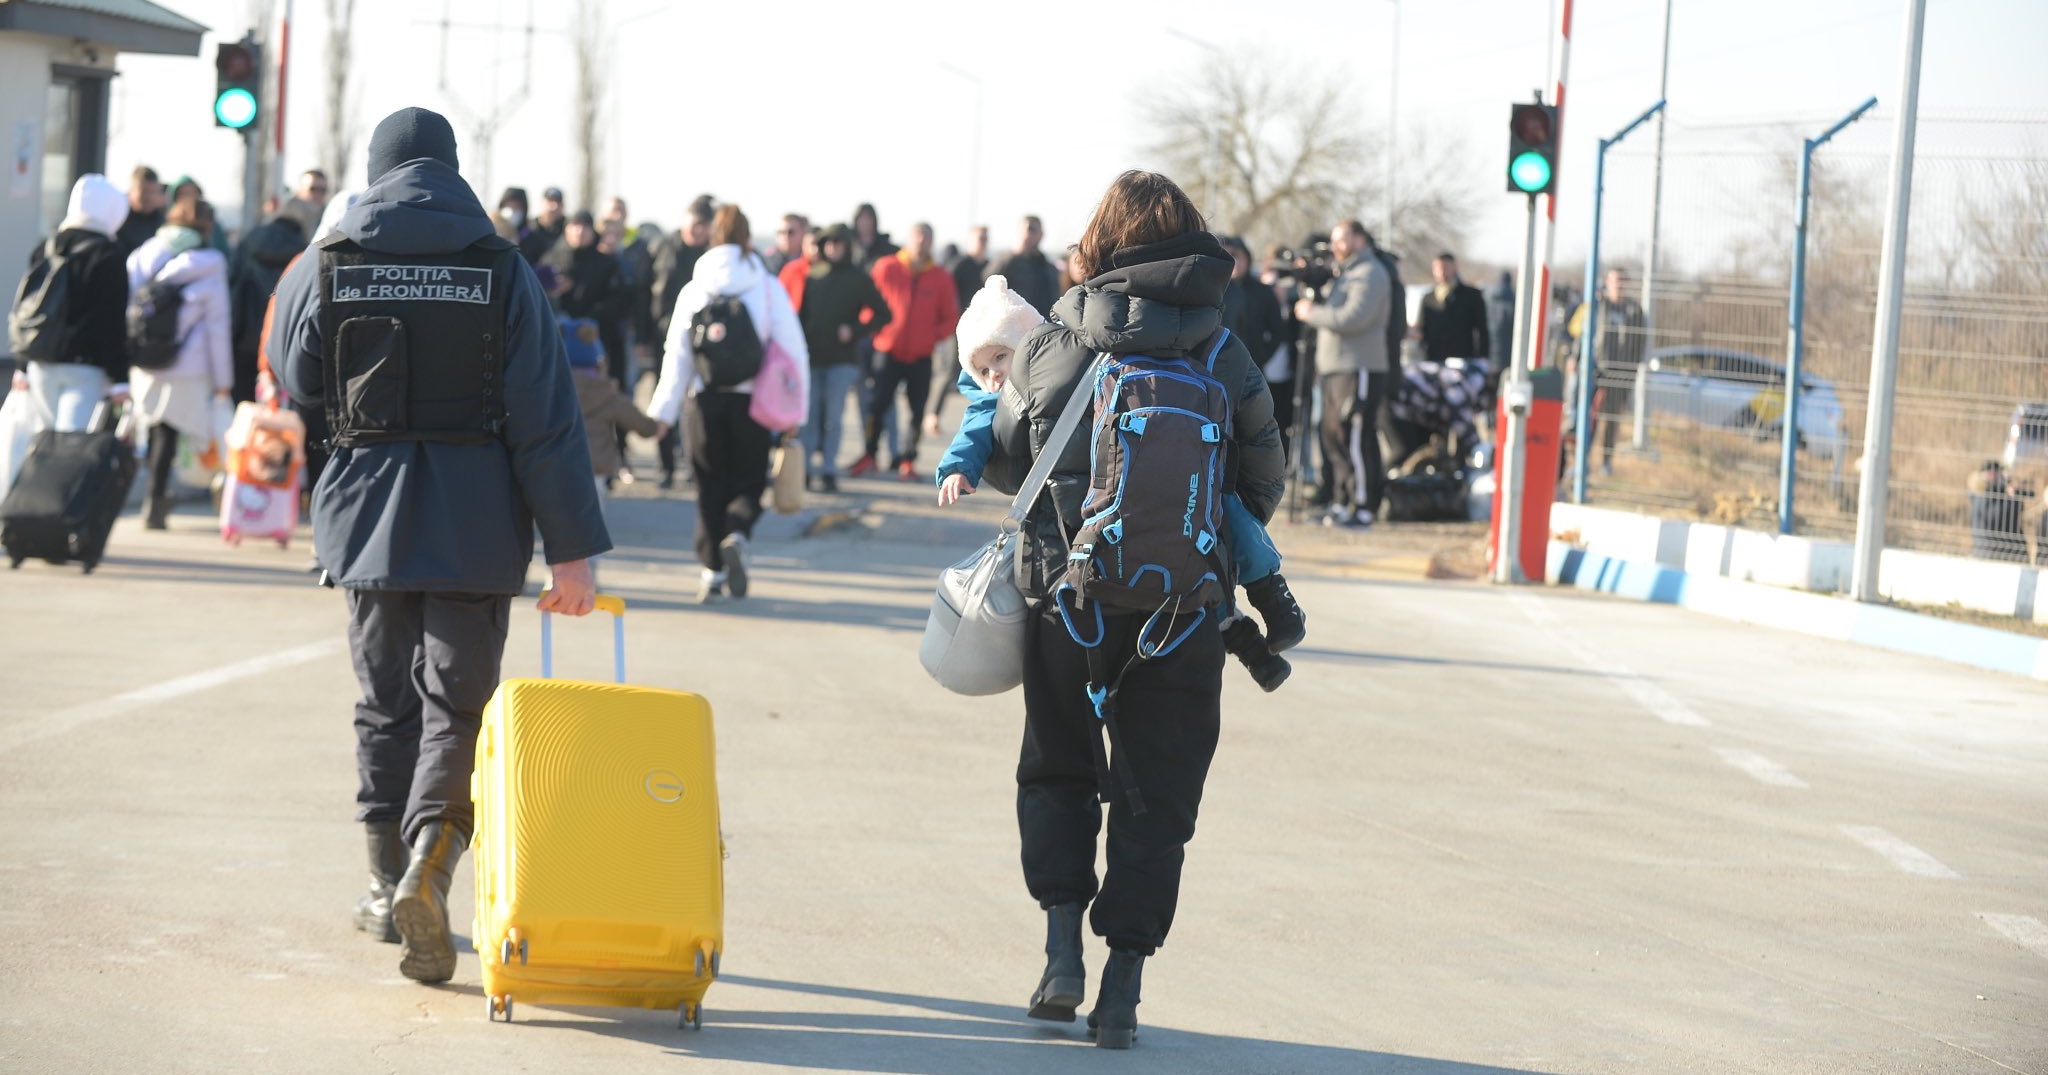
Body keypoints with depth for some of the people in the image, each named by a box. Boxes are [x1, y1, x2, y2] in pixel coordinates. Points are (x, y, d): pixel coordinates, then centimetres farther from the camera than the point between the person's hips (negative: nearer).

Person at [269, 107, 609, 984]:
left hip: (366, 515, 2)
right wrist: (573, 546, -5)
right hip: (476, 527, -2)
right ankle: (430, 860, -22)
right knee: (459, 703, 1)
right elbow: (547, 419, -7)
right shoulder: (502, 271, -4)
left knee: (386, 703, 15)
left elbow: (293, 380, 15)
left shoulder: (324, 267, -1)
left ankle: (388, 886, 20)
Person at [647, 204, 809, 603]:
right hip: (752, 400, -1)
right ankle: (737, 535, -20)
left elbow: (677, 355, 3)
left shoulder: (694, 290, 2)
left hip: (705, 400, 1)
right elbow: (792, 351, -4)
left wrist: (663, 412, 8)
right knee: (749, 481, 9)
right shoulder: (769, 288, -2)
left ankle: (712, 571, 7)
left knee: (711, 485, 11)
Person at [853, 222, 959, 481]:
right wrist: (876, 329, -6)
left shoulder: (941, 277, 2)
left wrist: (933, 335, -5)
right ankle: (868, 456, 8)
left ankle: (908, 461, 10)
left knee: (917, 411, 1)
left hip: (921, 357, 1)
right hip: (888, 352, -1)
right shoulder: (886, 268, -2)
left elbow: (950, 317, 8)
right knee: (878, 406, -3)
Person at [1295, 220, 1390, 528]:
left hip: (1359, 369, -10)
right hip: (1333, 368, 10)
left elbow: (1353, 318, -19)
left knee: (1356, 440, -10)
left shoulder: (1370, 273, -8)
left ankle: (1362, 507, -8)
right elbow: (1332, 314, 21)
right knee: (1333, 437, 9)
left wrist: (1311, 313, -9)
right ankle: (1341, 503, 15)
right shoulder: (1342, 274, 23)